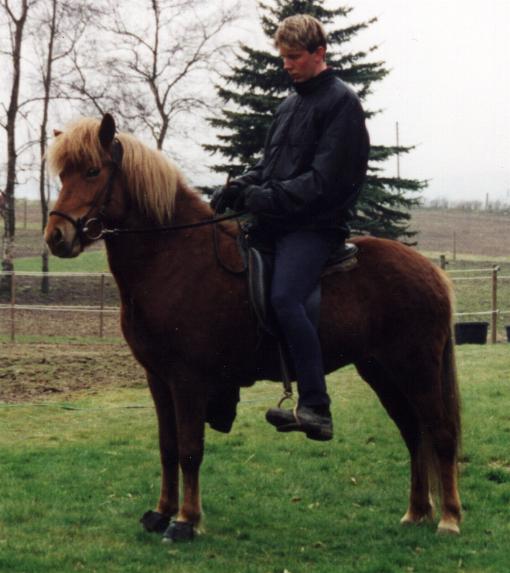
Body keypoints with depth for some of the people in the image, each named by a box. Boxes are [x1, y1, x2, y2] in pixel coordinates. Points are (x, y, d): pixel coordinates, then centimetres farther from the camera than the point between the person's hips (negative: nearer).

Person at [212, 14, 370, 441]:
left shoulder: (341, 102, -5)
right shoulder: (290, 105, 21)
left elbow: (325, 178, -15)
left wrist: (267, 198, -20)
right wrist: (241, 187, 0)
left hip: (316, 225, -9)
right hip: (275, 222, 9)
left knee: (285, 297, -29)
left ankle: (316, 410, -30)